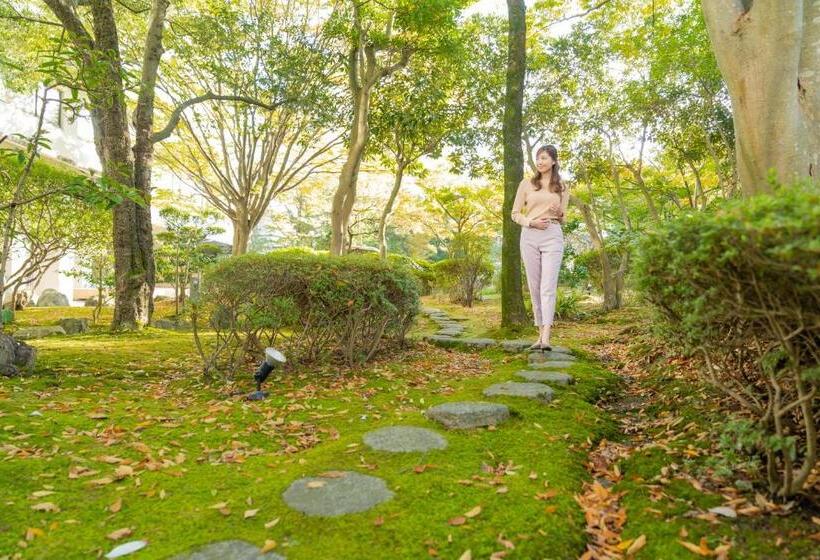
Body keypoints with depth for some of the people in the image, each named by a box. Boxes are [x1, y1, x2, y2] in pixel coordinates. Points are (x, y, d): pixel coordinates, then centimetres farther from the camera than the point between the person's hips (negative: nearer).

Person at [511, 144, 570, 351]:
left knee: (548, 287, -13)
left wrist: (559, 213, -7)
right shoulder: (526, 183, 9)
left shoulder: (562, 187, 13)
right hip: (529, 236, 1)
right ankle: (541, 335, 12)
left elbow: (562, 218, 17)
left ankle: (546, 338, -21)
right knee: (534, 287, 3)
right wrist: (531, 222, -11)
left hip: (553, 236, -1)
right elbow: (515, 214, 8)